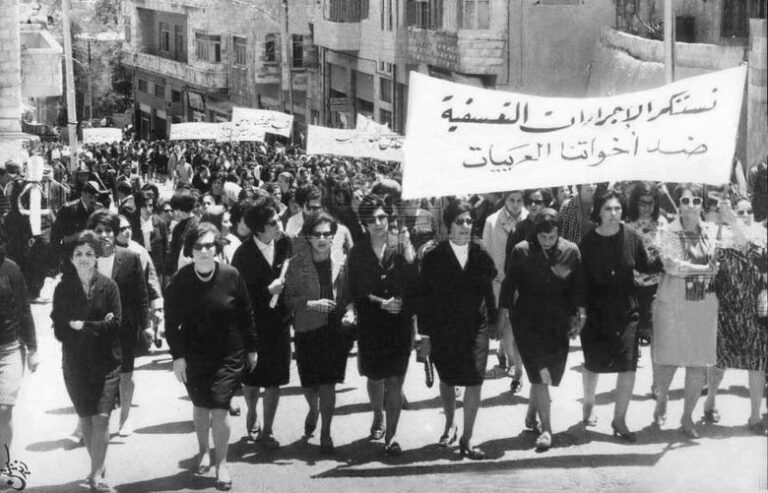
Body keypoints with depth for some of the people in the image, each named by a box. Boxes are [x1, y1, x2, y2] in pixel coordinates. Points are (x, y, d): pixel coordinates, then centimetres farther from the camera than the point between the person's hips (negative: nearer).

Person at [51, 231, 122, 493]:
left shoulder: (108, 286, -4)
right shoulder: (62, 289, 0)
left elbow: (116, 324, -9)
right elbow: (59, 329, -3)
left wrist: (82, 325, -15)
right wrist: (98, 326, -12)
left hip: (106, 361, -2)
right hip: (75, 363, 2)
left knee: (102, 417, -9)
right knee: (85, 418, 10)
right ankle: (98, 465, 25)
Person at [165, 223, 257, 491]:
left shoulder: (231, 276, -12)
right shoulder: (180, 281, -10)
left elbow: (246, 315, -1)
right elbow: (171, 322, -3)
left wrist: (251, 349, 4)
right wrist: (177, 355, -8)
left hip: (227, 355, -2)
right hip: (193, 355, 2)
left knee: (219, 408, -8)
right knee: (200, 406, 14)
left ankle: (221, 464, 8)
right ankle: (204, 450, 39)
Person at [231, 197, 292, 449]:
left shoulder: (285, 243, -6)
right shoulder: (243, 254, -17)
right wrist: (268, 291, -23)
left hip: (279, 322, 3)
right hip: (252, 322, -3)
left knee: (274, 380, 6)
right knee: (251, 378, 12)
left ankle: (267, 430, 20)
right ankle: (252, 414, 41)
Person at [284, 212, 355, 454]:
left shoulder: (342, 263, 0)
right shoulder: (297, 265, -3)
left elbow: (351, 295, 5)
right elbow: (288, 298, -3)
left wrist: (350, 313, -13)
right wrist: (311, 304, -17)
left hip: (335, 331, 0)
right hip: (307, 331, 0)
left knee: (328, 384, -3)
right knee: (309, 383, 8)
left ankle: (325, 433, 13)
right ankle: (314, 409, 43)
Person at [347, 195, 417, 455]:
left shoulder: (401, 249, -1)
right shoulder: (358, 253, 1)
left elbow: (414, 284, -9)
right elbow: (356, 292, -2)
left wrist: (408, 255, -22)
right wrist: (381, 303, -15)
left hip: (399, 324, -1)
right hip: (370, 325, 1)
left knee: (395, 381, -3)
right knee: (375, 378, 13)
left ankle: (391, 436, 4)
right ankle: (378, 418, 41)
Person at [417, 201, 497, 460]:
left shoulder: (480, 256, 2)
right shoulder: (434, 258, -4)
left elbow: (488, 292, 9)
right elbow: (426, 298, -2)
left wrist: (494, 321, 7)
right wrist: (425, 335, -3)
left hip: (475, 329, 1)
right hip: (444, 330, 0)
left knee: (474, 382, -6)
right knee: (447, 380, 15)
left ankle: (466, 439, 4)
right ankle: (450, 425, 41)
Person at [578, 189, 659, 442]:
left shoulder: (631, 238, -6)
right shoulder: (588, 242, -9)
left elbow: (644, 266, 7)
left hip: (625, 310, 1)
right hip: (596, 311, -1)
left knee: (628, 364, -6)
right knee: (594, 362, 13)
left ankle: (619, 419, 9)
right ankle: (588, 403, 43)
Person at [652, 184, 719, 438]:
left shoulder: (712, 231, 6)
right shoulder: (669, 233, -6)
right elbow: (671, 265, -18)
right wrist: (704, 269, -16)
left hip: (704, 305, 3)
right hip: (671, 304, -2)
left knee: (698, 364, 3)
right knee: (666, 360, 4)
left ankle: (687, 417, 18)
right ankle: (662, 401, 34)